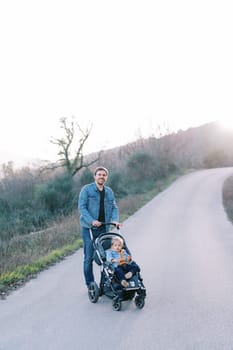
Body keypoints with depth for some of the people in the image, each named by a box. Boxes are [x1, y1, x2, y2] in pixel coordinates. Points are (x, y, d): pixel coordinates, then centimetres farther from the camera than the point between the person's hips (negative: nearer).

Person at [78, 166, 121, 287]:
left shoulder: (109, 191, 14)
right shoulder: (86, 189, -1)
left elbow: (114, 207, 14)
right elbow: (81, 207, -8)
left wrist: (115, 220, -6)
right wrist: (92, 221, -20)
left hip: (104, 228, 4)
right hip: (89, 227, -4)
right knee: (89, 257, -2)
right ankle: (90, 284, 7)